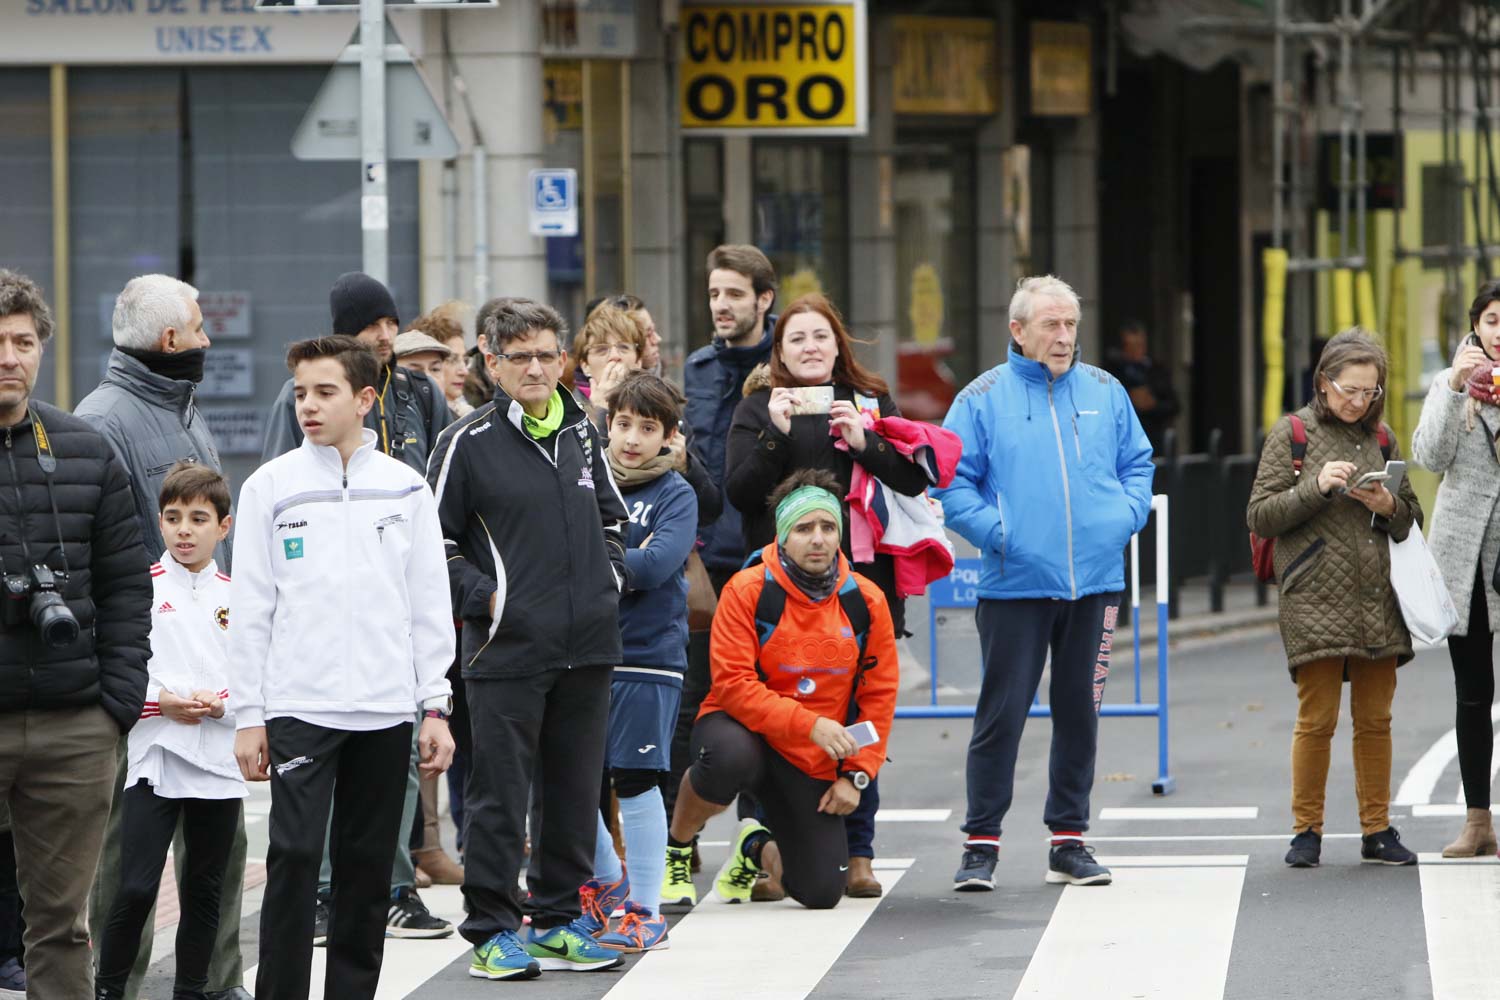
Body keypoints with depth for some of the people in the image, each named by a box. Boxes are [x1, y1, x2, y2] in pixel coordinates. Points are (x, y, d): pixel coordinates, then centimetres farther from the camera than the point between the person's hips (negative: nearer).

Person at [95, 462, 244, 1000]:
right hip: (154, 759, -3)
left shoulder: (238, 596, 7)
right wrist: (160, 702, -14)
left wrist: (223, 702, -10)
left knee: (204, 890, 10)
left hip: (221, 760, 3)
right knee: (136, 888, -10)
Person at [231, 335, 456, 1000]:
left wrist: (435, 707, 3)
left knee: (368, 864, 6)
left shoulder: (405, 488, 7)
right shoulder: (272, 487, 2)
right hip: (299, 706, -2)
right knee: (295, 857, -9)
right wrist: (248, 715, -2)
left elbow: (429, 606, 9)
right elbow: (252, 609, 2)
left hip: (386, 711, 2)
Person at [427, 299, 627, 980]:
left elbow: (612, 515, 25)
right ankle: (492, 929, 6)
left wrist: (609, 576, 10)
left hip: (587, 644, 5)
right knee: (500, 795, -2)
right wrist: (483, 596, -10)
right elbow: (432, 540, -3)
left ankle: (558, 917, 22)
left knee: (575, 790, 11)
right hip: (507, 648, -5)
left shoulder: (582, 433, 11)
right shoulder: (469, 443, -5)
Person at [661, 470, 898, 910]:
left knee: (822, 892, -6)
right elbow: (733, 685, -17)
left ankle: (757, 849, 32)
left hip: (813, 763, 4)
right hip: (742, 728, -4)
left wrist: (856, 774, -2)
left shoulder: (866, 602, 0)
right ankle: (676, 848, -9)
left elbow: (879, 696, 7)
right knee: (729, 756, -42)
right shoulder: (748, 591, -11)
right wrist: (810, 724, -26)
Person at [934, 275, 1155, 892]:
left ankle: (1069, 840, 15)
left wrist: (1126, 516, -1)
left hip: (1095, 583, 3)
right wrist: (996, 530, -13)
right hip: (1014, 585, -3)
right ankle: (981, 843, 3)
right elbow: (950, 483, -2)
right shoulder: (983, 399, -1)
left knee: (1080, 712, 7)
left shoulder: (1105, 392, 10)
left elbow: (1138, 464, 17)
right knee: (1001, 713, -4)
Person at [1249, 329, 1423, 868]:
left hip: (1378, 600, 4)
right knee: (1316, 718, -5)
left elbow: (1413, 521, 19)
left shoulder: (1381, 438, 13)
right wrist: (1316, 486, -15)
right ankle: (1307, 831, 5)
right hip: (1316, 601, -4)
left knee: (1375, 719, 5)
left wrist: (1389, 507, -3)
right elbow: (1260, 516, -2)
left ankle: (1377, 829, 12)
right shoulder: (1292, 433, 2)